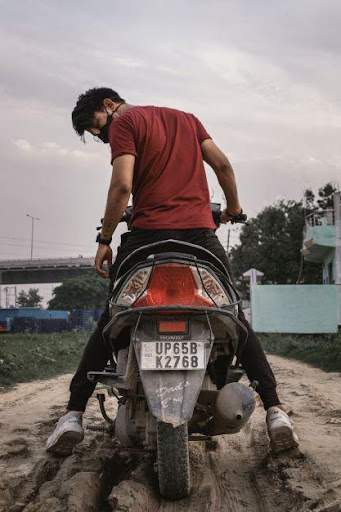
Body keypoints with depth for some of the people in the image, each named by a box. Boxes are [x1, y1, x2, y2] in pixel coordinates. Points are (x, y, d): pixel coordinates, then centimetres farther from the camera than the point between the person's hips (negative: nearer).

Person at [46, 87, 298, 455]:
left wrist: (104, 239, -4)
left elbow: (122, 185, -9)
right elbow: (222, 164, 13)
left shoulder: (123, 123, 5)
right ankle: (274, 409, 2)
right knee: (236, 320, 10)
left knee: (111, 323, 8)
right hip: (201, 231, 4)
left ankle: (74, 414, 5)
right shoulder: (186, 118, 22)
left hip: (149, 232, -3)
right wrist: (233, 207, 26)